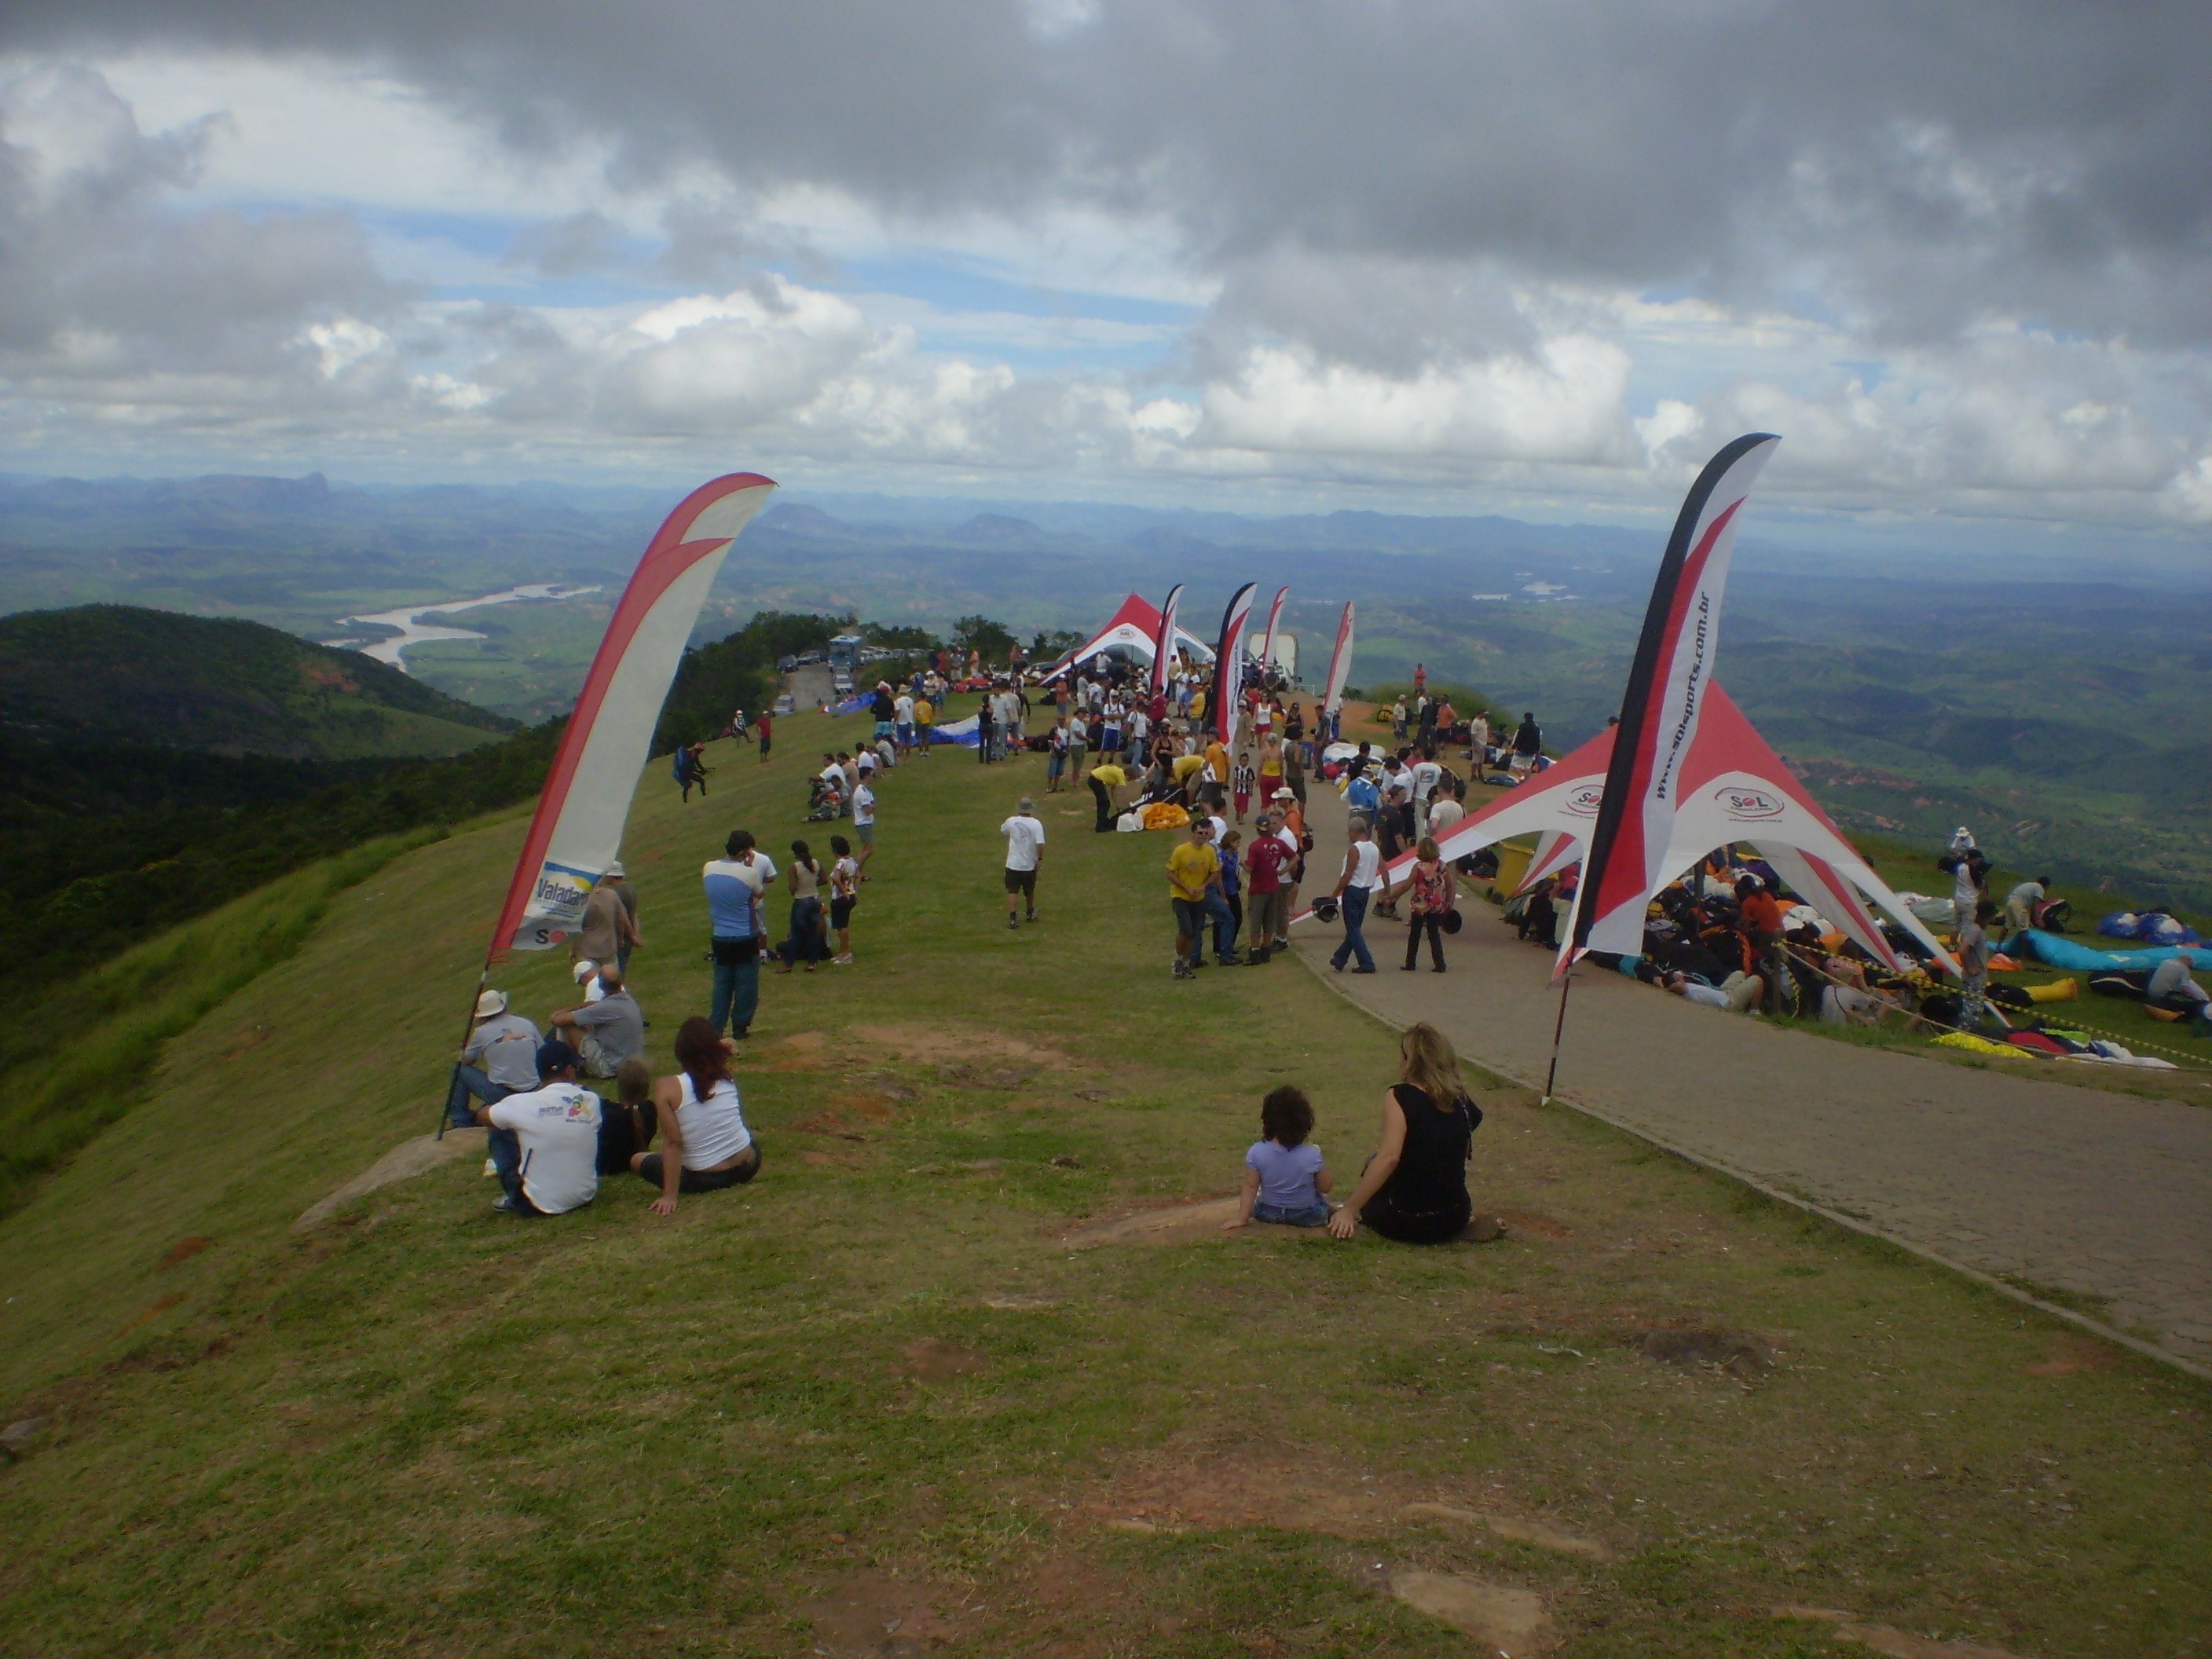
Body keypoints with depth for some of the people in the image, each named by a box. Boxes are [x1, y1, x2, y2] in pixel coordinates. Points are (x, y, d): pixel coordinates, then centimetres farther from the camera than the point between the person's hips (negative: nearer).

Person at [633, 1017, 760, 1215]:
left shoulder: (667, 1087, -16)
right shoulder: (727, 1077, -5)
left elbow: (673, 1143, -18)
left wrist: (670, 1195, -16)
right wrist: (723, 1047, -3)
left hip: (704, 1179, -4)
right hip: (749, 1166, 4)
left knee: (637, 1159, 19)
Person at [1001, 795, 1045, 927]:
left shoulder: (1012, 821, -8)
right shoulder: (1036, 824, -14)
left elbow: (1002, 831, 15)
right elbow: (1040, 844, -22)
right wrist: (1040, 859, -7)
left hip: (1013, 864, 0)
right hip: (1030, 865, 0)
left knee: (1013, 891, 2)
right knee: (1029, 891, 20)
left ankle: (1013, 918, -8)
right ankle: (1030, 913, 38)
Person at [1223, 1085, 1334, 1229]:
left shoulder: (1256, 1153, -19)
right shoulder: (1312, 1155, -23)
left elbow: (1251, 1187, -12)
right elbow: (1325, 1187, -11)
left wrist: (1242, 1218, -6)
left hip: (1268, 1215, 2)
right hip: (1307, 1217, -1)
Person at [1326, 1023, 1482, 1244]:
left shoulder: (1400, 1097, -15)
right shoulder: (1461, 1101, 1)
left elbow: (1389, 1157, -26)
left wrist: (1349, 1210, -24)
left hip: (1407, 1224, -5)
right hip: (1455, 1222, 5)